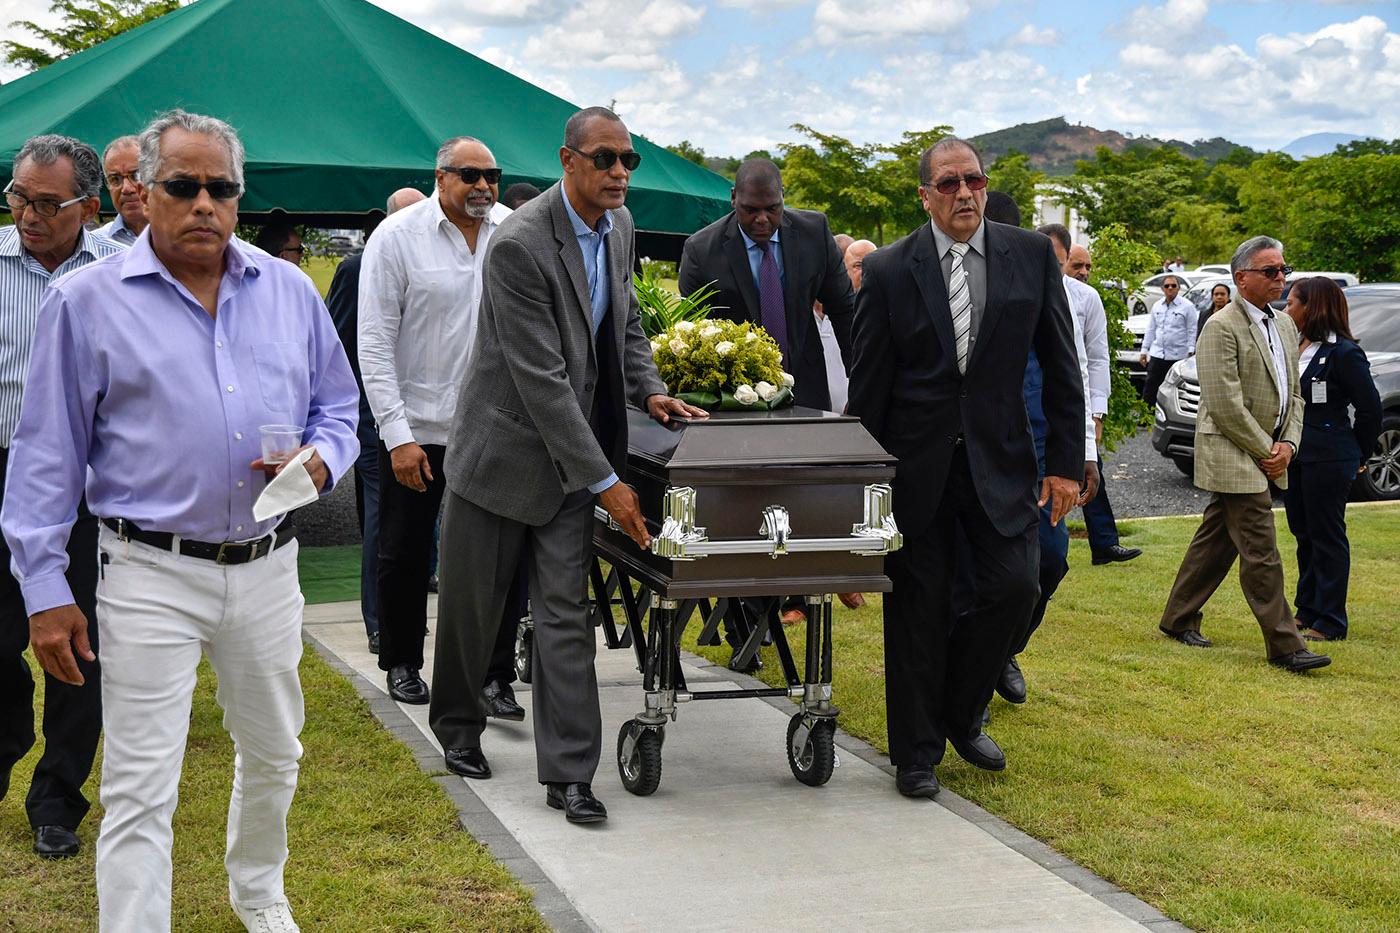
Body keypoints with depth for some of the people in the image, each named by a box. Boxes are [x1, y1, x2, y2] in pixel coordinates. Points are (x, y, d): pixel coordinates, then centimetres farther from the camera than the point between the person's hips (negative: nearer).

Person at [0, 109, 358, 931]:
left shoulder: (290, 291, 7)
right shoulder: (88, 300, -3)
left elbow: (338, 407, 16)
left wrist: (320, 460, -8)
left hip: (268, 567, 4)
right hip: (151, 576, -4)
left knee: (274, 756, 21)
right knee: (141, 790, -3)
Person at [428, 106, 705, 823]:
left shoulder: (618, 225, 2)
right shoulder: (520, 245, -23)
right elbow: (541, 380, -24)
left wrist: (648, 390, 0)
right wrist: (606, 481, -23)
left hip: (574, 454, 5)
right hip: (504, 448, -5)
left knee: (565, 613, 1)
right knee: (471, 605, 11)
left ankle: (567, 773, 4)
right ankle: (458, 725, 36)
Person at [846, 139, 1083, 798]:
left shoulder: (1031, 255, 1)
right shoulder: (889, 271, -4)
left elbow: (1060, 366, 4)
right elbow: (866, 386, -1)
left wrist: (1066, 461, 0)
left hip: (999, 458, 2)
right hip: (917, 464, -1)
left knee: (1014, 586, -4)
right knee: (918, 606, 4)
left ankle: (961, 717, 22)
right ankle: (917, 753, 18)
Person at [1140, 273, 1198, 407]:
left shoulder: (1187, 307, -2)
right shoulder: (1157, 306, 13)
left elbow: (1192, 331, -4)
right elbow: (1150, 330, 18)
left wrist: (1191, 352, -11)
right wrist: (1144, 350, 14)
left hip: (1177, 356, -4)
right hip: (1157, 354, 4)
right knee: (1149, 389, 2)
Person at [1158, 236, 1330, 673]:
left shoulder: (1284, 325, 14)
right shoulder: (1221, 327, -13)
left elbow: (1293, 393, 17)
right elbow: (1225, 404, -18)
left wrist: (1287, 445, 1)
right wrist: (1265, 450, -14)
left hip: (1268, 455, 8)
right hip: (1234, 457, -8)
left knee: (1215, 542, 15)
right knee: (1261, 554, -7)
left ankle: (1178, 619, 25)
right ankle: (1284, 646, -4)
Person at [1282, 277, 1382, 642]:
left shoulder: (1343, 353, -14)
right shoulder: (1293, 346, 8)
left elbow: (1370, 407, -10)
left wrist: (1358, 454, -1)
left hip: (1328, 459, -8)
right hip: (1296, 456, 8)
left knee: (1327, 536, -1)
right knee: (1303, 534, 16)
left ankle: (1330, 622, 6)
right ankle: (1307, 610, 28)